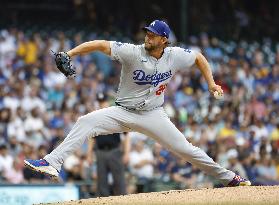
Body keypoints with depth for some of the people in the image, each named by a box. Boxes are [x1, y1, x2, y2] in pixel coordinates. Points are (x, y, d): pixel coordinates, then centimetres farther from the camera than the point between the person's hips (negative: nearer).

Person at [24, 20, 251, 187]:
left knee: (184, 148, -2)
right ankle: (51, 163, -28)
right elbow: (101, 44, -25)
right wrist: (70, 53, -36)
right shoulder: (133, 52, -17)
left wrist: (211, 84, 3)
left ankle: (227, 177, 16)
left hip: (153, 114, 1)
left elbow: (199, 57, 11)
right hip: (124, 111, -1)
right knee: (86, 122, -23)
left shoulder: (175, 56, -8)